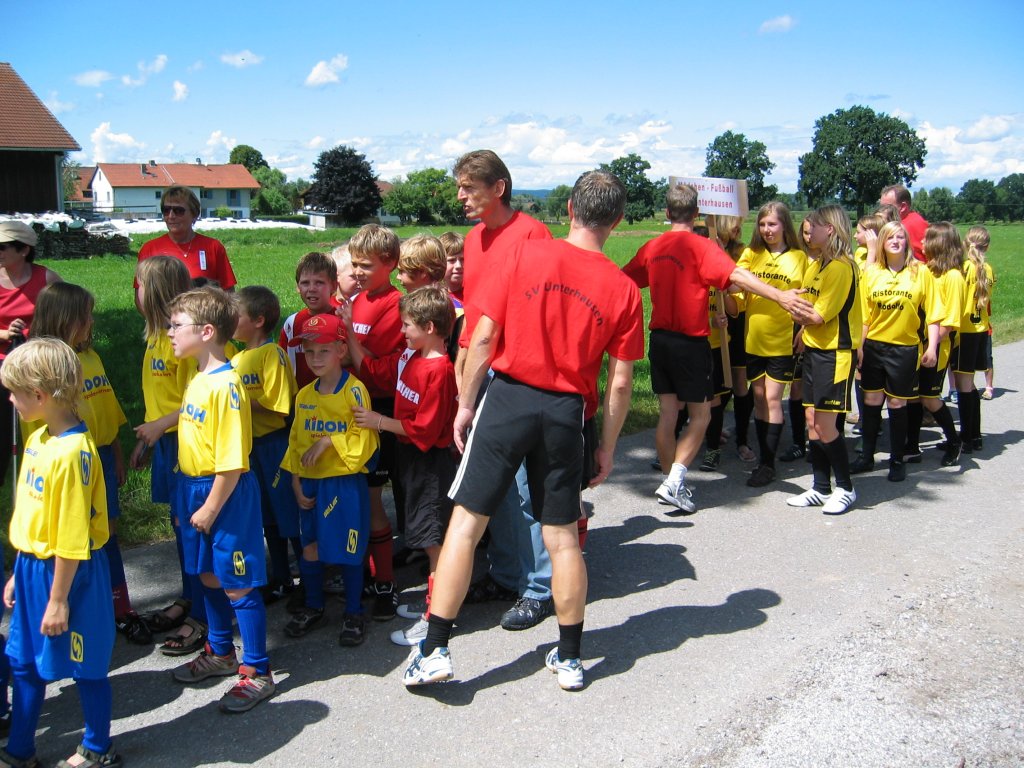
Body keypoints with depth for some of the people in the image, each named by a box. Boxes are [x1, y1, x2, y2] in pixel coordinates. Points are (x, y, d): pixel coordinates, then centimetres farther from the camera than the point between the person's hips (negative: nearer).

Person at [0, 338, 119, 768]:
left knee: (85, 666, 9)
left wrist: (58, 599, -18)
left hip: (68, 573, -9)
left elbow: (72, 538, -22)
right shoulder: (38, 440, 4)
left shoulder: (72, 452, -25)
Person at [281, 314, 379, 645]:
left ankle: (353, 614, 19)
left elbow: (364, 440, -15)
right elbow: (295, 441, 11)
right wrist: (296, 483, 5)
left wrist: (328, 441, -20)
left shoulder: (354, 390, -11)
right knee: (310, 548, 13)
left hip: (345, 482, -5)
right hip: (310, 484, 6)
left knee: (348, 552, 3)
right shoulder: (304, 395, 7)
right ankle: (313, 608, 32)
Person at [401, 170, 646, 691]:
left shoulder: (526, 254, -3)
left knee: (466, 522, 4)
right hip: (566, 412, 2)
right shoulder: (624, 289, 1)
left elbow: (483, 337, -5)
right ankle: (570, 658, 24)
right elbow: (619, 383, 1)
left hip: (509, 397, -2)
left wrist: (466, 404, 5)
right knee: (561, 536, 13)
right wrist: (607, 447, 12)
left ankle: (434, 651, 6)